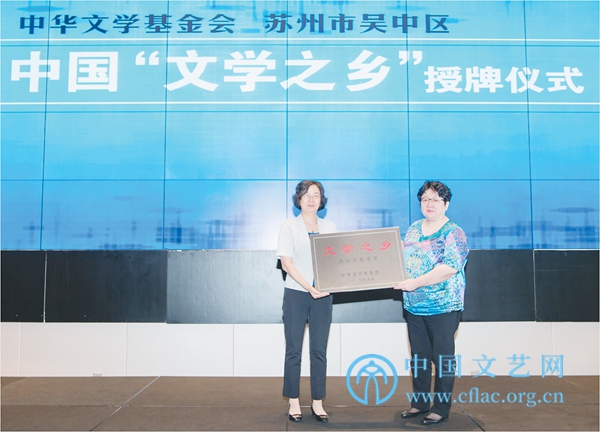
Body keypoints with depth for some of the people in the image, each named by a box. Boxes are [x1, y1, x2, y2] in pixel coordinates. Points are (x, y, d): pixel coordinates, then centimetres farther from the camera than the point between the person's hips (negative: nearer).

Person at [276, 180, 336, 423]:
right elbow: (286, 263, -8)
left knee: (319, 351, 6)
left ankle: (317, 403, 16)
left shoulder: (329, 228, 9)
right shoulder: (289, 227, -1)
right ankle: (293, 402, 15)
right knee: (294, 350, 4)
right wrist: (309, 287, -18)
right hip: (296, 294, -2)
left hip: (323, 295, 3)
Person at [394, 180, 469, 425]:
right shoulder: (413, 230, 11)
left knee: (443, 358, 4)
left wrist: (416, 282, -26)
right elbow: (402, 259, 18)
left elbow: (449, 267, -21)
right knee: (419, 356, 14)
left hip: (443, 307, -6)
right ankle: (419, 403, 27)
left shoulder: (453, 233, -10)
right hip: (413, 307, 6)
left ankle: (441, 408, 16)